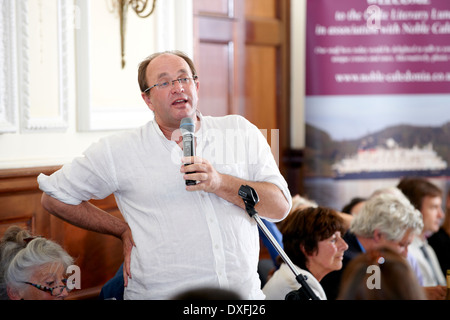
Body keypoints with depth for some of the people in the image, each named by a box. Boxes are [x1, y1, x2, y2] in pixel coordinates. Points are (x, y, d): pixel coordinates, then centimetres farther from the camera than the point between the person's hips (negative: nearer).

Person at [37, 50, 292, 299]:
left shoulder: (241, 132, 7)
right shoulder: (118, 151, 2)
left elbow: (280, 207, 0)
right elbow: (54, 197, 12)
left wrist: (221, 183, -15)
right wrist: (123, 230, 7)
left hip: (245, 292, -1)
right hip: (160, 294, 1)